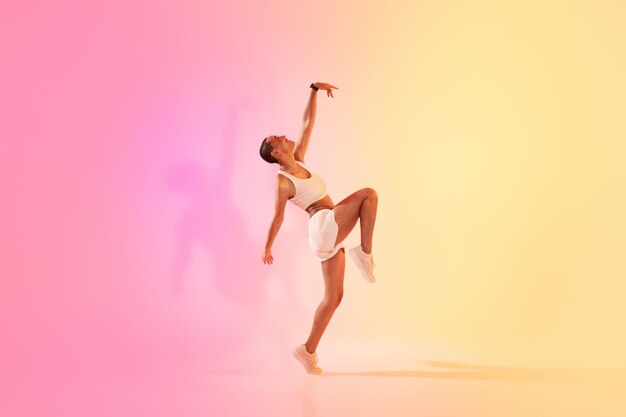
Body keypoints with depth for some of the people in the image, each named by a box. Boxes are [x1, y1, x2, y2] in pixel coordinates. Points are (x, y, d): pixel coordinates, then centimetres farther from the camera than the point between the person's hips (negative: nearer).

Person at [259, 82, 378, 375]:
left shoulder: (299, 161, 13)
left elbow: (308, 124, 15)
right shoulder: (282, 181, -7)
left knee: (334, 296, 8)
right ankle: (365, 253, -13)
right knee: (368, 194, -14)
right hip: (324, 227, -8)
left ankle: (308, 350, 15)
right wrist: (267, 249, 9)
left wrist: (314, 91, 10)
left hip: (329, 236, 8)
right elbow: (277, 218, 0)